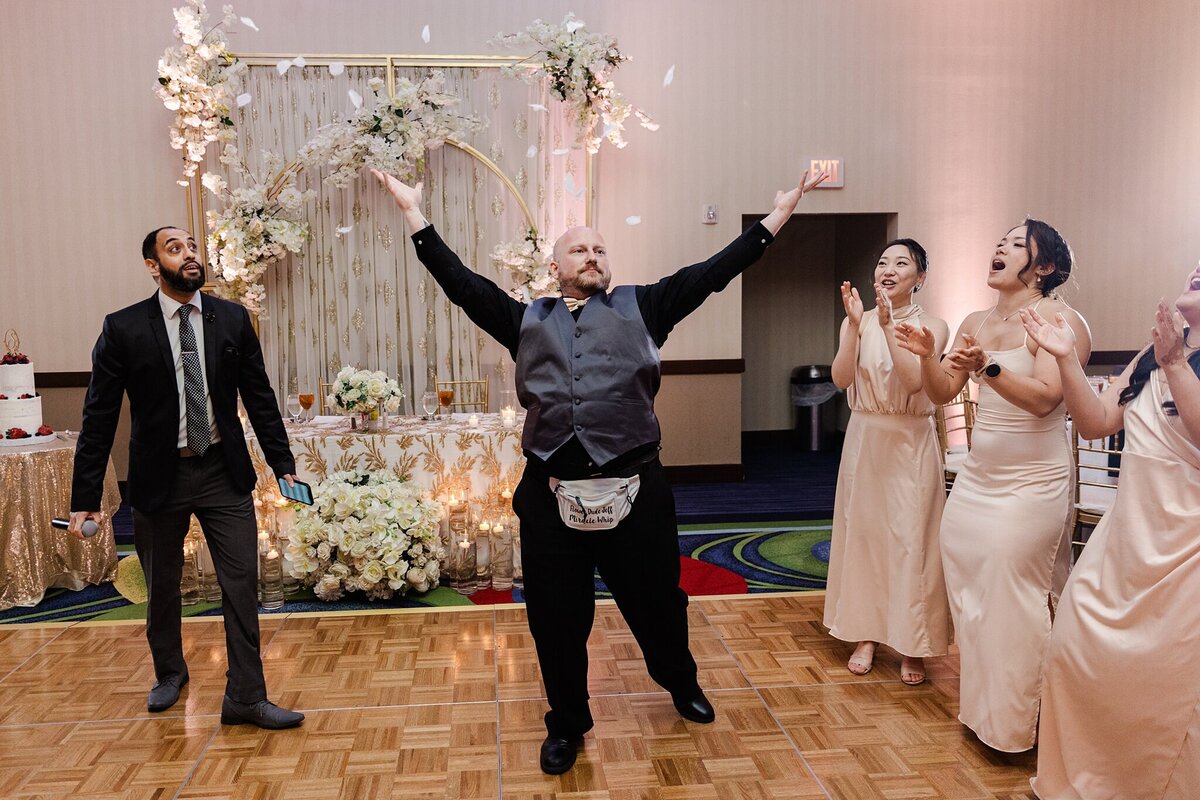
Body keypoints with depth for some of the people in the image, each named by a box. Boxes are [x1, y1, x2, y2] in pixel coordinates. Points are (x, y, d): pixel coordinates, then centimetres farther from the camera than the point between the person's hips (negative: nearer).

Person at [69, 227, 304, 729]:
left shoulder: (232, 319, 0)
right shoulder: (123, 328, -6)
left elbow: (259, 397, 4)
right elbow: (99, 418, -4)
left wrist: (283, 463, 1)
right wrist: (85, 497, -5)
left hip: (225, 472, 1)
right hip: (159, 476, -1)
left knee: (242, 583, -1)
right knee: (162, 587, 16)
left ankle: (245, 697, 9)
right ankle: (169, 672, 41)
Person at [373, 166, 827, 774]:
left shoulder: (641, 307, 10)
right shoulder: (527, 320, 13)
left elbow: (712, 272, 7)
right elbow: (461, 283, 10)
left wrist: (776, 216, 5)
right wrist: (415, 214, 9)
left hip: (635, 492, 0)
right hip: (550, 496, 1)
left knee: (657, 604, 14)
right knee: (556, 620, 11)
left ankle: (681, 684, 45)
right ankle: (567, 725, 34)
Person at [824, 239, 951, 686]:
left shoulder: (932, 326, -3)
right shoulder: (857, 322, 2)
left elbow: (914, 380, -18)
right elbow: (841, 379, -11)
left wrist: (888, 326, -22)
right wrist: (855, 325, -19)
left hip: (911, 444, -2)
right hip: (865, 439, 2)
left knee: (911, 539, 0)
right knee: (861, 532, 7)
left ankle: (911, 646, 13)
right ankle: (865, 636, 20)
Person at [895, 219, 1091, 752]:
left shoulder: (1057, 320, -10)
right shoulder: (976, 323, 11)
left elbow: (1045, 397, -22)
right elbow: (942, 393, 9)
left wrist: (988, 368, -34)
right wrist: (928, 356, -8)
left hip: (1032, 482, -7)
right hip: (977, 476, 7)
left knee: (1012, 589, -7)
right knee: (965, 577, 6)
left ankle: (1016, 719, 10)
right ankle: (980, 705, 22)